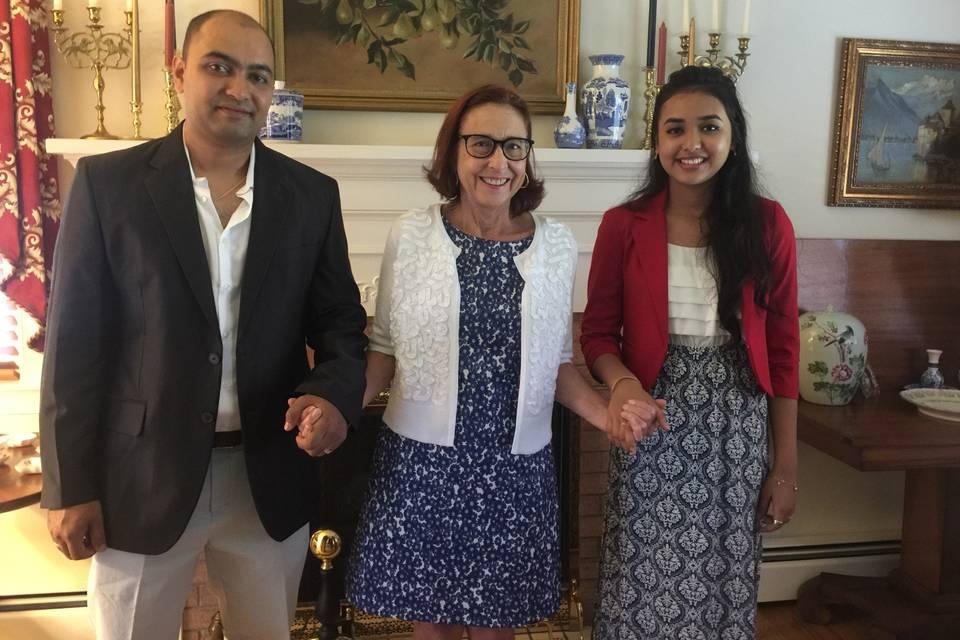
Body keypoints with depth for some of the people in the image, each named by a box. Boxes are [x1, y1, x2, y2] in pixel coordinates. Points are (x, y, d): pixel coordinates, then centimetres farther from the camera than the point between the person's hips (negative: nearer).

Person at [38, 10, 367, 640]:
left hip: (271, 481, 3)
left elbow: (341, 319, 6)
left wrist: (335, 394, -16)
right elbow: (75, 340, -5)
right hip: (143, 478, -2)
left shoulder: (312, 194, 2)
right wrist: (70, 485, -6)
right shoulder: (108, 182, -5)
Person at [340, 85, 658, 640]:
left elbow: (556, 361, 7)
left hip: (515, 469, 1)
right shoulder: (411, 235, -5)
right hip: (422, 461, -1)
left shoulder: (557, 244, -1)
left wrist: (605, 411, -10)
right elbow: (386, 349, 2)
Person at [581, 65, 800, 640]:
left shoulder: (767, 224, -2)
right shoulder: (623, 226, -3)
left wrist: (786, 465, 1)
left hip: (737, 433, 1)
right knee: (642, 590, 5)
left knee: (722, 589, 11)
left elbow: (782, 348, 1)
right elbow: (598, 332, 3)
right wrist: (622, 381, -20)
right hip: (652, 432, 0)